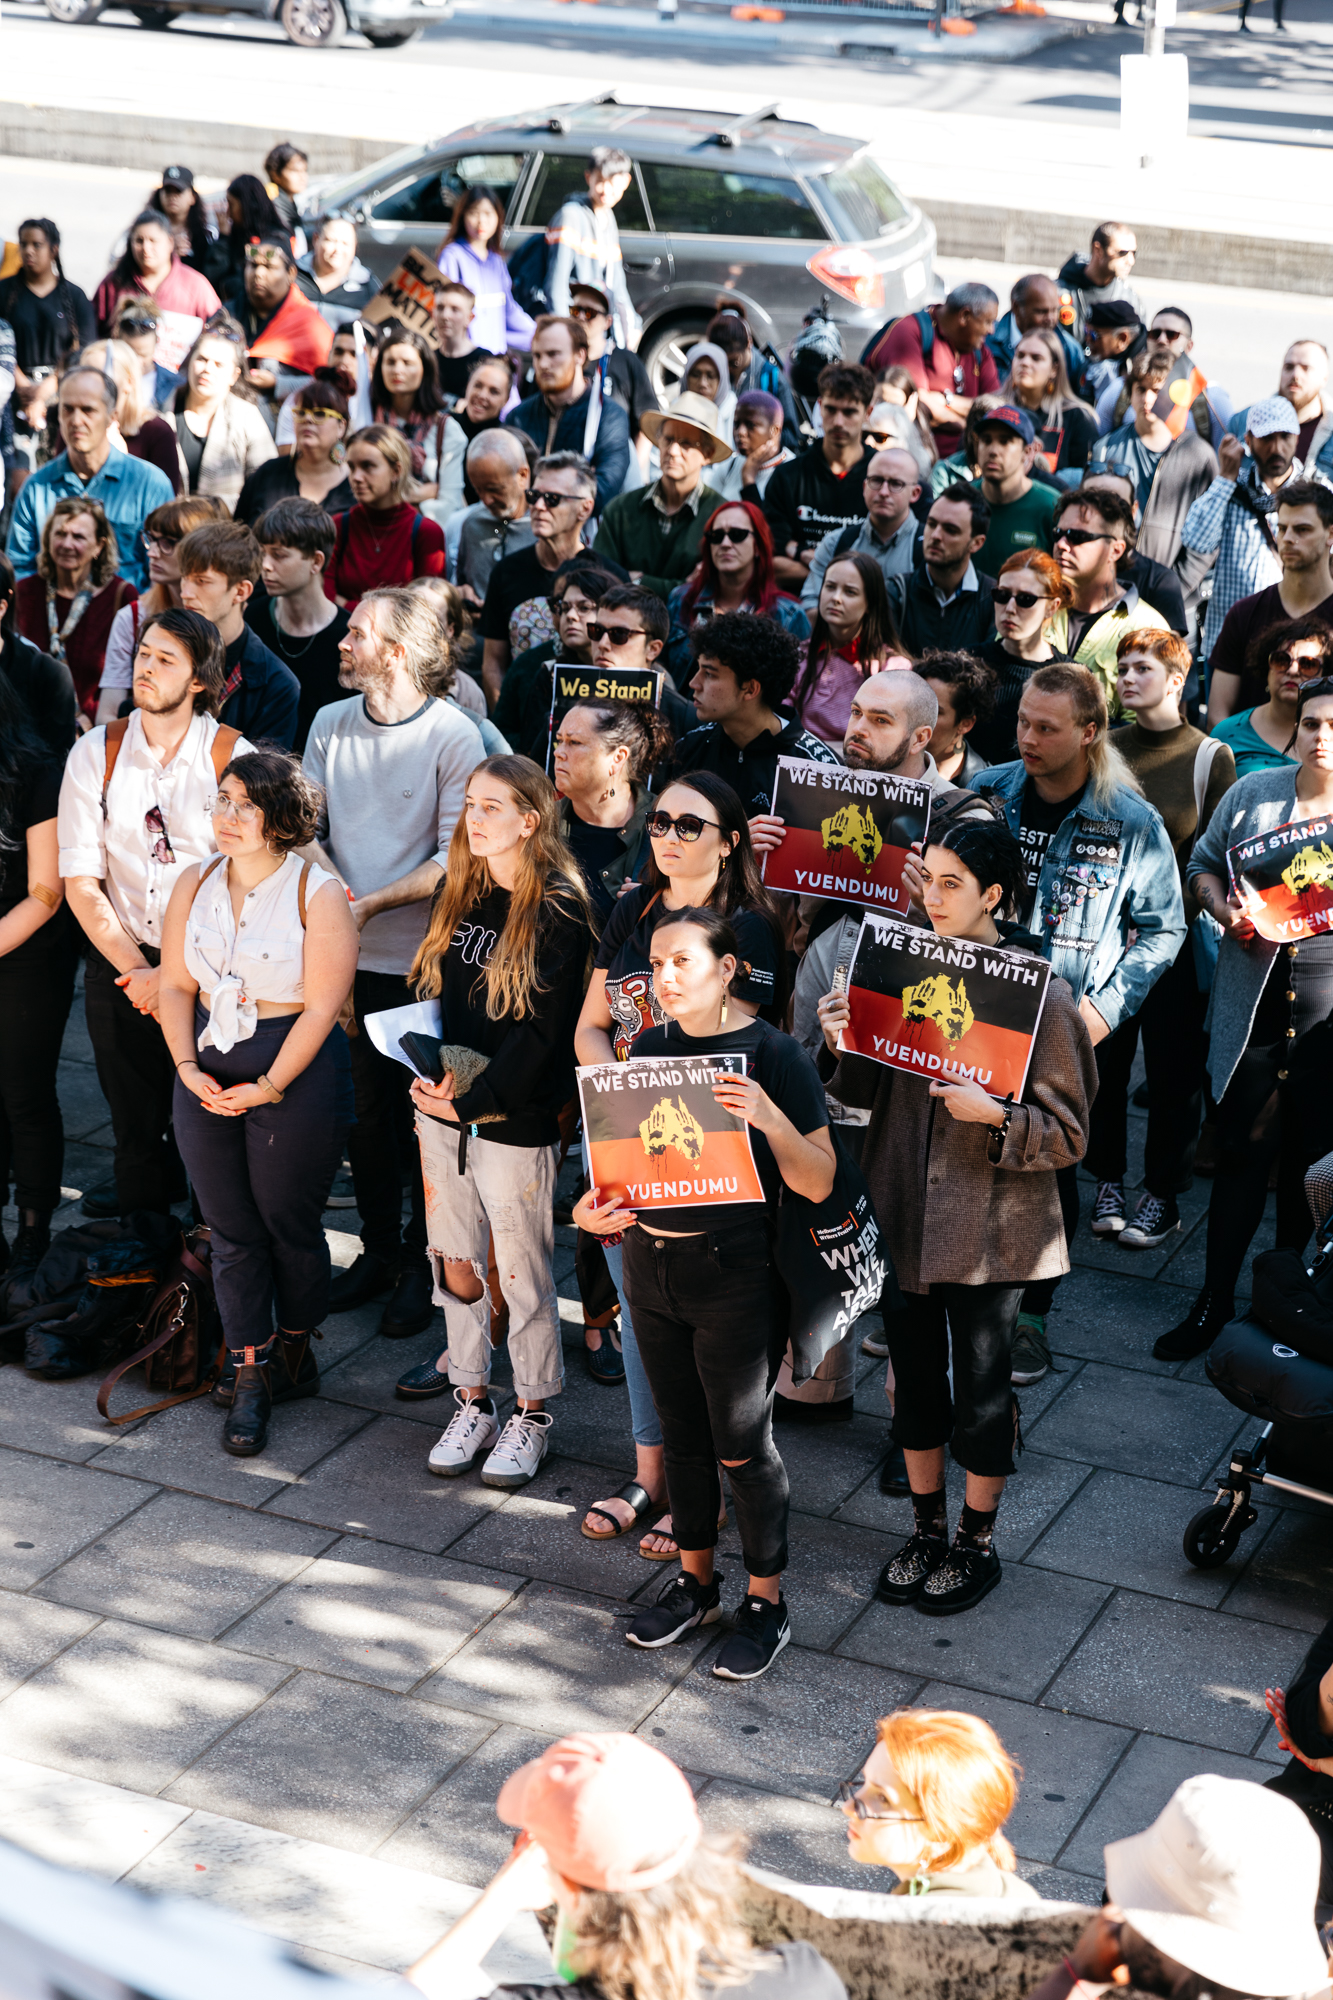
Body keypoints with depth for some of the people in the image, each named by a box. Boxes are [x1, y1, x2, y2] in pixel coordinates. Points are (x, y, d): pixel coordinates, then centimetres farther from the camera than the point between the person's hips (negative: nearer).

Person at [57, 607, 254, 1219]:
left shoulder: (233, 756, -7)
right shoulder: (96, 753, 0)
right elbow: (80, 882, -1)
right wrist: (135, 969, -8)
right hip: (119, 967, 2)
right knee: (137, 1128, 8)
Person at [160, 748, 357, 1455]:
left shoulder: (317, 894, -10)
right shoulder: (195, 884, 6)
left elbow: (322, 1006, -13)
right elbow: (175, 985, 6)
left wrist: (269, 1088, -15)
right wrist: (188, 1067, -7)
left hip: (297, 1068, -4)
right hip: (207, 1068, 4)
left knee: (289, 1223, 7)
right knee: (230, 1229, 5)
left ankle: (294, 1355, 29)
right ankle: (250, 1376, 14)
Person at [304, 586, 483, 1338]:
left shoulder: (454, 735, -10)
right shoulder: (330, 724, 6)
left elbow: (455, 858, -12)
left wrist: (372, 902, -19)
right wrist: (329, 882, -13)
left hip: (423, 962, -5)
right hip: (348, 957, 5)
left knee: (424, 1115, 5)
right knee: (364, 1108, 13)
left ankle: (423, 1262, 20)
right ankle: (378, 1251, 28)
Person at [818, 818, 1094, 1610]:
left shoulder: (1041, 994, -13)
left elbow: (1067, 1134, -11)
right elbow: (871, 1092, 10)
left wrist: (994, 1115, -27)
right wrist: (845, 1047, -10)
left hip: (990, 1228, -5)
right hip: (905, 1213, 5)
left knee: (981, 1388, 8)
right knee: (914, 1375, 16)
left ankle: (978, 1543, 27)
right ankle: (929, 1531, 34)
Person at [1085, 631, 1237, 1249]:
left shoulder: (1210, 757, -2)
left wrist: (1174, 911, -16)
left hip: (1176, 937, -2)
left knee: (1173, 1066, 3)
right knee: (1102, 1057, 6)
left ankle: (1163, 1194, 15)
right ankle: (1108, 1181, 21)